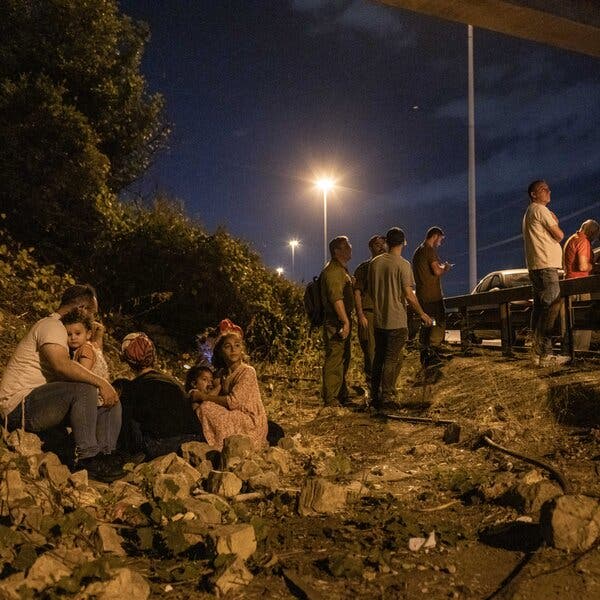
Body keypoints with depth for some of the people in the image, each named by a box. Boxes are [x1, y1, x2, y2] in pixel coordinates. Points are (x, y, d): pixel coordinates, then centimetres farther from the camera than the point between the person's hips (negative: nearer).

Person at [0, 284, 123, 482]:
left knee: (112, 404, -1)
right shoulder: (51, 325, -8)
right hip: (20, 405, -10)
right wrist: (101, 383, -26)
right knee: (85, 389, -32)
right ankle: (86, 456, -26)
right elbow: (61, 364, -29)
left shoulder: (61, 329, 24)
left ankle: (104, 454, -19)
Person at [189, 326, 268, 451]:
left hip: (251, 423, -8)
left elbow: (233, 402, -23)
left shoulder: (248, 372, -16)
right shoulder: (223, 373, 9)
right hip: (236, 418, 8)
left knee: (206, 408, -20)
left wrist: (204, 396, -15)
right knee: (197, 405, -1)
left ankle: (218, 448, -2)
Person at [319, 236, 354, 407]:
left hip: (342, 321, 11)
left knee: (343, 359, 18)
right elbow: (336, 298, -24)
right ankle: (330, 399, -3)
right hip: (336, 323, -11)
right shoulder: (333, 270, -15)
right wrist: (345, 321, -26)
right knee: (334, 359, -8)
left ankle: (341, 395, 30)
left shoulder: (341, 270, 20)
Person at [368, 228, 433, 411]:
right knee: (393, 360, 2)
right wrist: (422, 314, -3)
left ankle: (375, 396, 20)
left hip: (378, 319, 6)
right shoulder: (402, 264, -13)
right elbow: (409, 294, -14)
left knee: (379, 358, 14)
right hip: (396, 320, -6)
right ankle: (387, 396, 4)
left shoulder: (374, 262, 5)